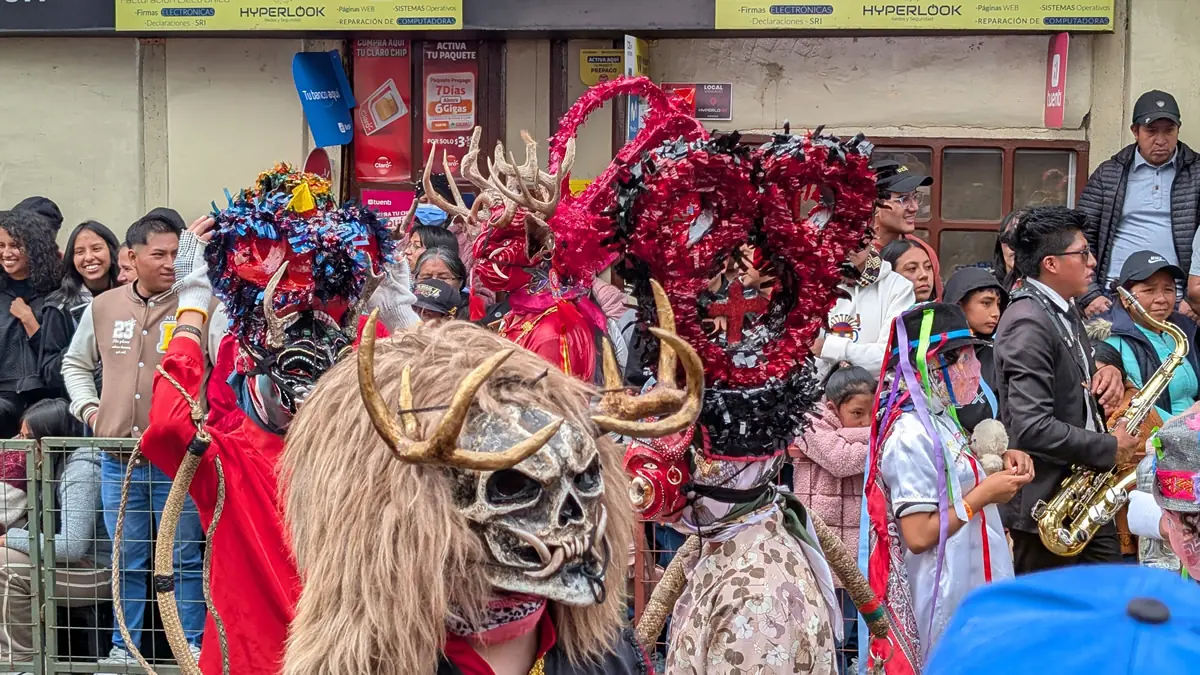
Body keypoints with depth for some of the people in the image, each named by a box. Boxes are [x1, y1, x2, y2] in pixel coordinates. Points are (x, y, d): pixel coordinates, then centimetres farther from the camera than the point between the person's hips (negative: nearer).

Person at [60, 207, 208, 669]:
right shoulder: (103, 308, 7)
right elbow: (75, 364, 22)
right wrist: (88, 408, 8)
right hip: (117, 459, 3)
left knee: (184, 558, 4)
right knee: (127, 560, 13)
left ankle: (193, 646, 14)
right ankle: (123, 647, 22)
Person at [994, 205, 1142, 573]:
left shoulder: (1064, 312, 11)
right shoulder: (1028, 325, -21)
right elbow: (1033, 427, -28)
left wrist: (1106, 375, 3)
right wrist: (1109, 448, -19)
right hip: (1046, 501, -10)